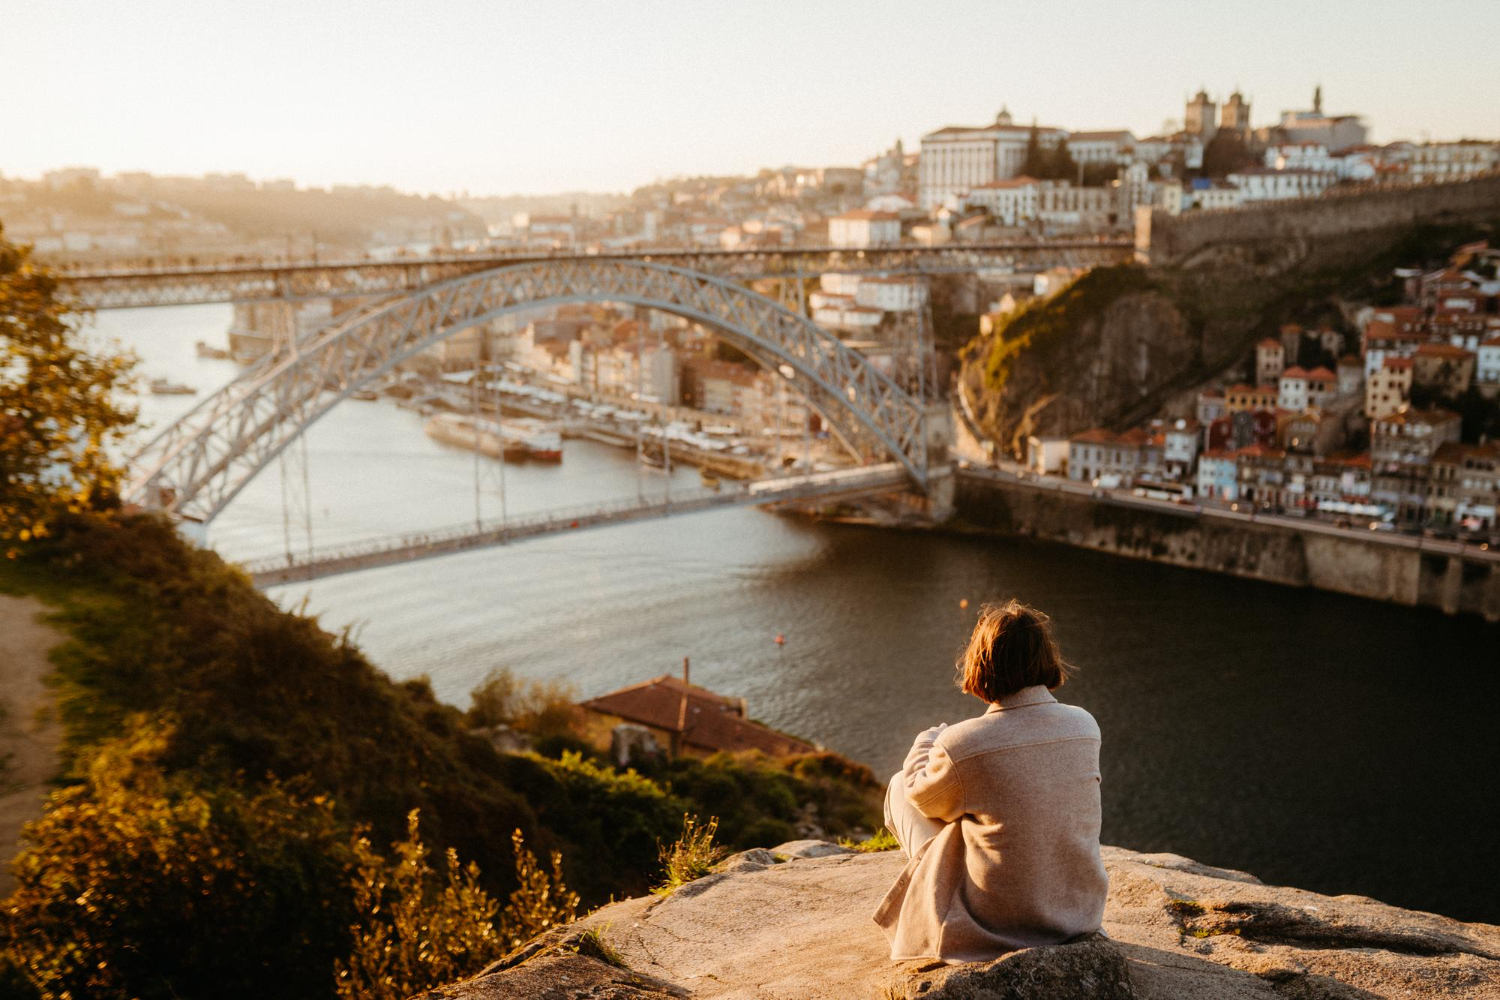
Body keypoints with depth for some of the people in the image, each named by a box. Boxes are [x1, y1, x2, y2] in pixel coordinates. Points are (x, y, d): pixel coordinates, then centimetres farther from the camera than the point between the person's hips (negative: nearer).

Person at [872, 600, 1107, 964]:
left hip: (999, 924, -5)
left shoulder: (961, 745, -24)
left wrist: (928, 742, 21)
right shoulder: (1086, 725, -9)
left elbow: (923, 796, -1)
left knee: (900, 787, 14)